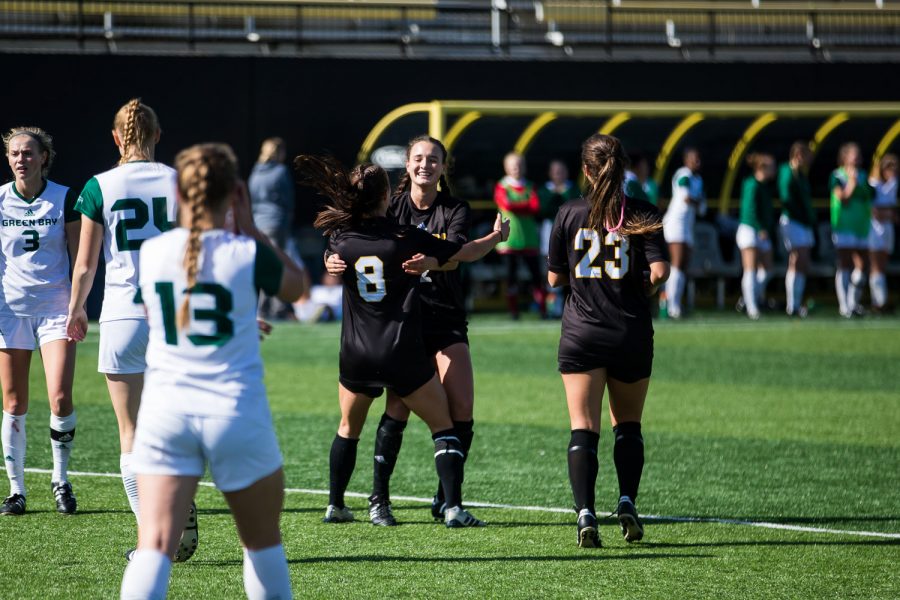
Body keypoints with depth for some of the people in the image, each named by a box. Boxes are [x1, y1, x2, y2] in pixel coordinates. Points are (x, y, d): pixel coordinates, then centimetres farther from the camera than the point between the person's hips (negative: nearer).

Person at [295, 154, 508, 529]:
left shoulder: (340, 240, -3)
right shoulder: (404, 238, -9)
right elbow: (468, 253, 0)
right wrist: (498, 235, 19)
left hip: (356, 355, 3)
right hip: (403, 355, -3)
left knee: (348, 428, 24)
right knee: (443, 426, 6)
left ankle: (334, 506, 23)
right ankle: (454, 508, -5)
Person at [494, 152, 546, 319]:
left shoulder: (529, 187, 12)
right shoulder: (502, 186, 4)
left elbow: (536, 208, -3)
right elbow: (507, 205, -14)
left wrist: (517, 207, -11)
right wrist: (526, 205, -5)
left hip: (528, 235, 2)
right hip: (509, 237, -2)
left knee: (535, 271, -2)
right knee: (511, 273, -2)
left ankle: (542, 309, -2)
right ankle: (513, 310, 3)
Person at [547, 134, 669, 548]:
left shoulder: (569, 215, -2)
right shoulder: (641, 214, -4)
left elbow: (554, 277, 2)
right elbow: (659, 270, -14)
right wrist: (642, 287, 7)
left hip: (581, 335, 0)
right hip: (631, 335, 1)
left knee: (583, 429, -1)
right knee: (628, 425, 18)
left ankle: (585, 512, -17)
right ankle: (627, 501, 3)